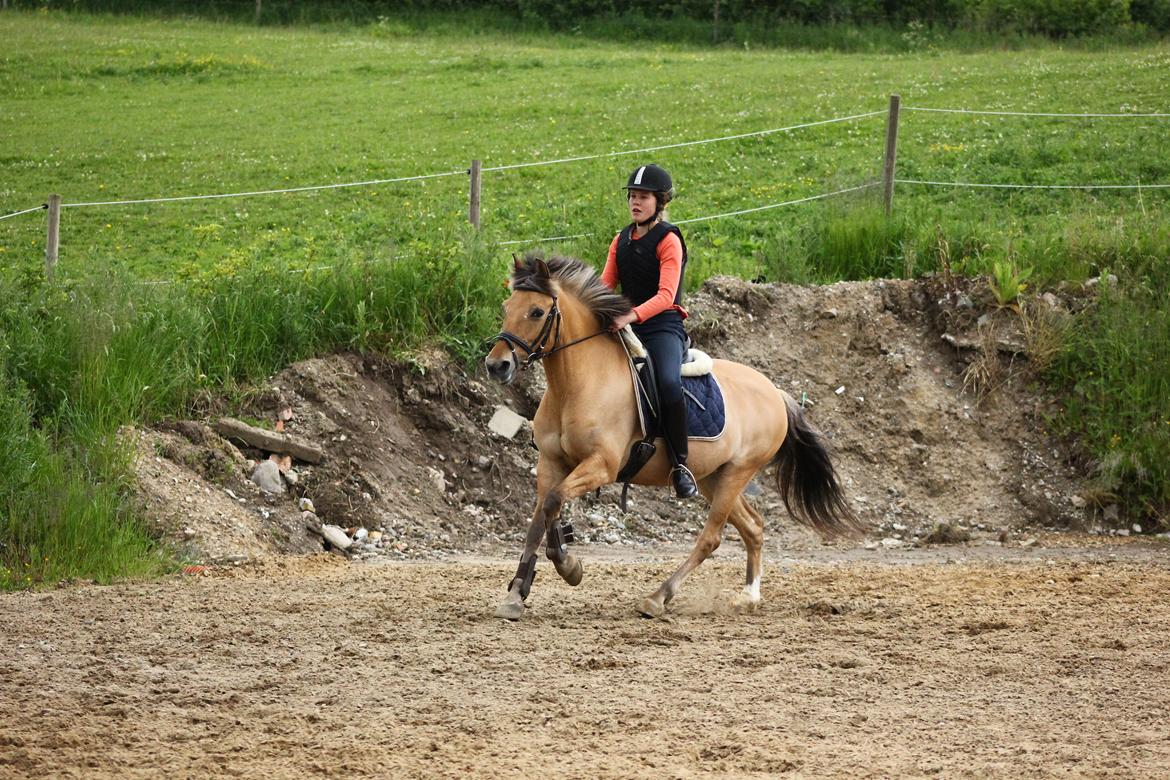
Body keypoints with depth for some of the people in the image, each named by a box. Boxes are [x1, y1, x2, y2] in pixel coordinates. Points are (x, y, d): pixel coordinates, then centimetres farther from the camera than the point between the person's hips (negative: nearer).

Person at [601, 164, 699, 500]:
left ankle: (680, 464, -26)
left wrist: (632, 316, -34)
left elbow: (666, 296, -17)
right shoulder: (621, 242, 15)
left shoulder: (668, 240, -6)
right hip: (626, 326, 7)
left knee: (669, 383, -32)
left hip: (663, 325, -7)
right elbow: (605, 286, 13)